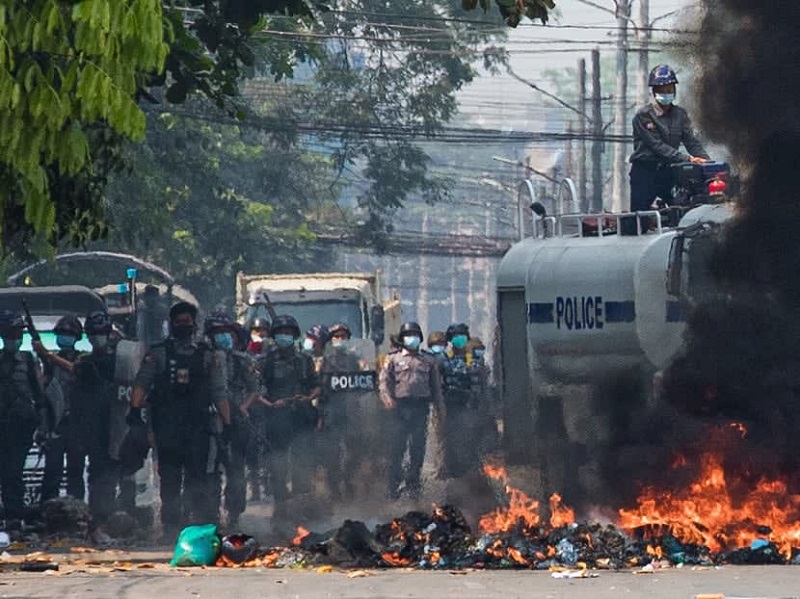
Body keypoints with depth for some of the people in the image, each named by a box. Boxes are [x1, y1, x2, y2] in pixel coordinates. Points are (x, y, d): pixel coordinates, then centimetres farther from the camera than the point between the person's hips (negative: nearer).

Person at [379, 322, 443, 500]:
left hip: (421, 407, 2)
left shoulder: (429, 361, 18)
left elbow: (436, 385, 17)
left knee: (418, 448, 2)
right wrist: (387, 398, -16)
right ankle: (394, 485, 0)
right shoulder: (393, 359, 12)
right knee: (397, 447, -5)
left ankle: (413, 484, 10)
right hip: (400, 406, -2)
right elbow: (385, 380, 2)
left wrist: (440, 406, 9)